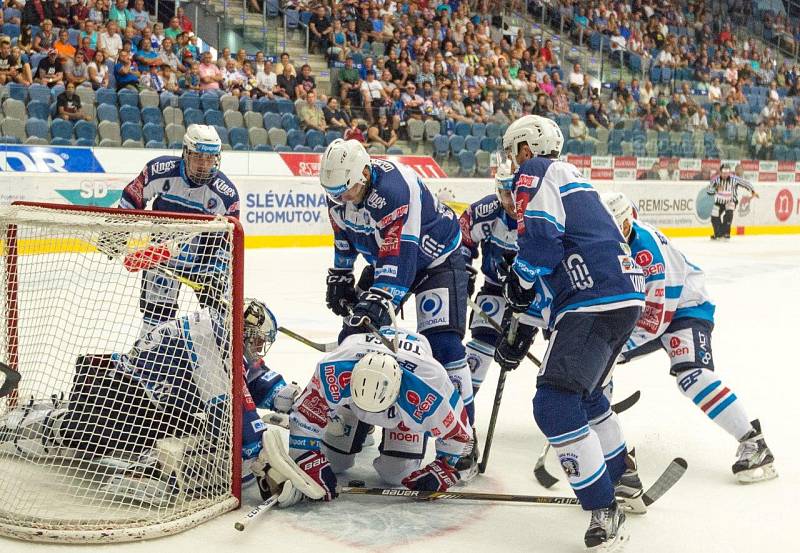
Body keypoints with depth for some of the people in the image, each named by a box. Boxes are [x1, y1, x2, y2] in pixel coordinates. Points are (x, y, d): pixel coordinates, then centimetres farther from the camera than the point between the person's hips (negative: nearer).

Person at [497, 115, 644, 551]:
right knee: (584, 392, 28)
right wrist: (521, 323, 26)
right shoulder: (569, 176, 30)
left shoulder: (536, 172, 1)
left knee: (555, 403, -14)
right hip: (625, 291, 11)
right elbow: (553, 268, 28)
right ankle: (621, 479, 42)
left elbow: (539, 242, -14)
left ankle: (604, 512, -12)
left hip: (595, 300, -10)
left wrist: (516, 290, 2)